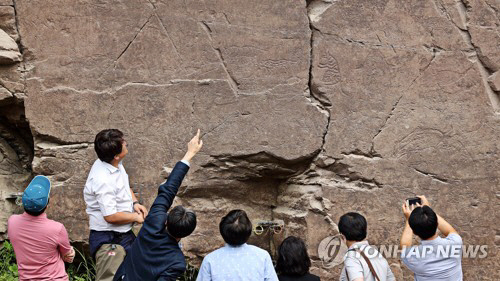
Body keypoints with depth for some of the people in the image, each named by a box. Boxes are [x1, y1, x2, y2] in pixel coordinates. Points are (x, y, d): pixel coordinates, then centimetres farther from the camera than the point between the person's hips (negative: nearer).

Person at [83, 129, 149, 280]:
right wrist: (136, 217, -11)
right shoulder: (103, 180, -28)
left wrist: (134, 202, 3)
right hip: (108, 240, -9)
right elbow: (111, 216, -26)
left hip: (124, 234, 10)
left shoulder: (115, 164, 1)